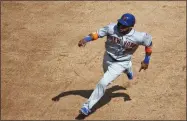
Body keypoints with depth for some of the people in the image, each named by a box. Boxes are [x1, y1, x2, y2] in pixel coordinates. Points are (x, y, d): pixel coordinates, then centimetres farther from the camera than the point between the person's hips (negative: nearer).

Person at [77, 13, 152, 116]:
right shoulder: (111, 28, -27)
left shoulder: (137, 37, -30)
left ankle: (88, 106, -1)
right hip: (108, 58, 4)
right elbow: (97, 34, -17)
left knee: (103, 83, -17)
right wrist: (86, 39, -36)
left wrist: (146, 61, -4)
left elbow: (148, 41, -11)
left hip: (120, 63, -4)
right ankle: (128, 69, 68)